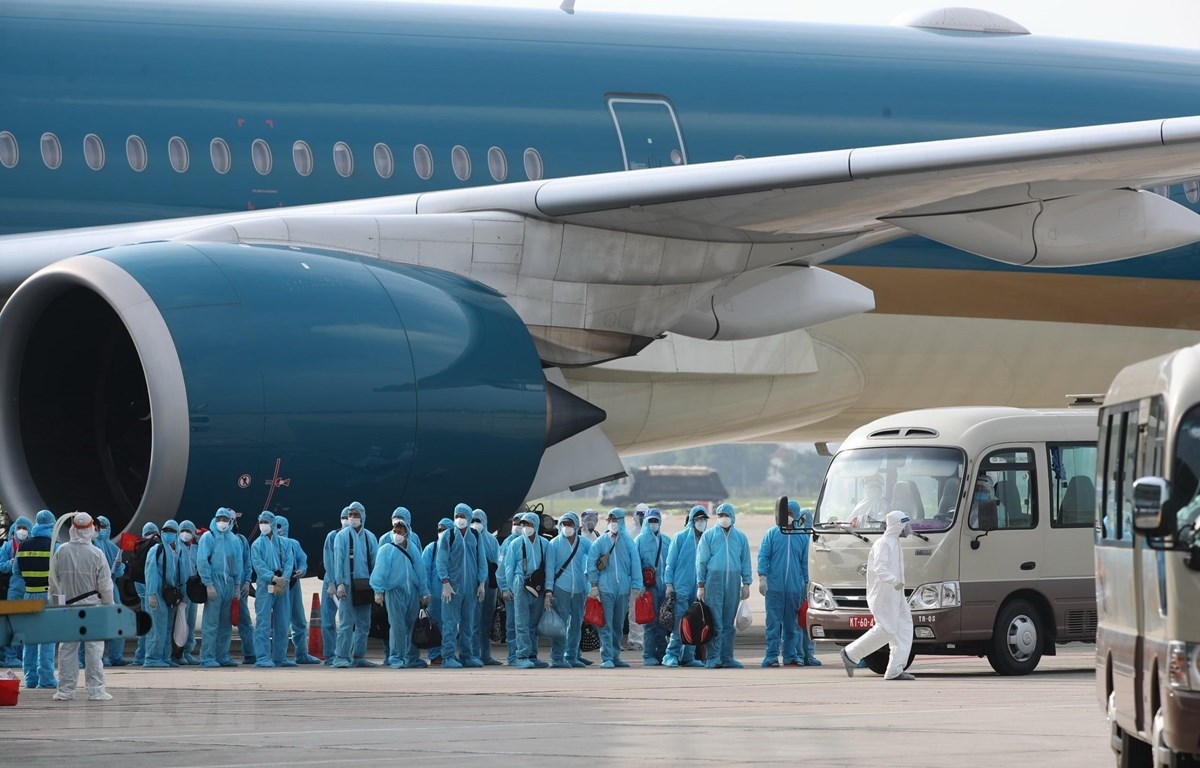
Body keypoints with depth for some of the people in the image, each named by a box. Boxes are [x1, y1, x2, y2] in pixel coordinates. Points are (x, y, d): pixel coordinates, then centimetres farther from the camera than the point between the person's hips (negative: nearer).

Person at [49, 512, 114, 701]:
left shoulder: (60, 553, -5)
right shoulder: (96, 554, -11)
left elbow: (53, 583, 3)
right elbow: (105, 586, -7)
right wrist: (110, 607, 5)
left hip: (67, 608, 2)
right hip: (93, 607, -2)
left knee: (67, 649, 9)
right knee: (94, 649, 2)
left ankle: (65, 690, 10)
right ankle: (95, 690, 1)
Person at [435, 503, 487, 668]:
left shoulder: (475, 538, 11)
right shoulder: (448, 536, 0)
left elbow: (482, 561, 13)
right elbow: (441, 561, -4)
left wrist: (481, 583, 4)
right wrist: (446, 583, -12)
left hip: (471, 586, 4)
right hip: (453, 585, -4)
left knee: (468, 622, 7)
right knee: (451, 622, -6)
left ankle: (467, 655, 13)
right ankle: (448, 657, -7)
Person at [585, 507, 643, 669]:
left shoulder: (628, 542, 6)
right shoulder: (601, 541, 3)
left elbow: (635, 564, 3)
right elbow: (591, 562, 0)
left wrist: (636, 586, -3)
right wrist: (594, 584, -5)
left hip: (623, 588, 2)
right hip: (605, 587, -2)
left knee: (618, 625, 9)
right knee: (606, 624, -7)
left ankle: (615, 656, 18)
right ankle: (607, 658, -9)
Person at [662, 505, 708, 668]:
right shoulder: (680, 537, 1)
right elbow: (670, 562, 1)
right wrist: (669, 584, -5)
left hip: (699, 589, 4)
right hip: (681, 587, -4)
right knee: (680, 623, -10)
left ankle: (688, 656, 10)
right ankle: (671, 654, -6)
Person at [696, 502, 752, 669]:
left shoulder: (740, 537, 13)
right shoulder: (709, 535, 6)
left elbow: (745, 561, 15)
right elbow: (701, 561, 5)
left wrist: (746, 583, 7)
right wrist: (700, 585, -1)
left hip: (733, 583, 3)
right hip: (713, 581, -3)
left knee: (729, 622, 5)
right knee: (715, 622, -8)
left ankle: (727, 657, 9)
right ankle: (713, 658, -8)